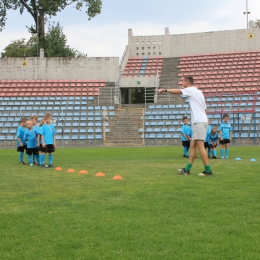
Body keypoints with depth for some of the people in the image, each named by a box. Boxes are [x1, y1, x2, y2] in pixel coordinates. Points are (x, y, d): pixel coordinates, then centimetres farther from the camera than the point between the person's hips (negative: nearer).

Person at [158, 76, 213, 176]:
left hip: (199, 122, -10)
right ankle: (187, 169, 7)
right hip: (199, 122, 10)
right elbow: (204, 109, 22)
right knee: (192, 145, 7)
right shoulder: (198, 92, 22)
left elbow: (178, 91, -13)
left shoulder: (191, 90, -3)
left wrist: (165, 90, -5)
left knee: (200, 146, -11)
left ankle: (208, 170, -11)